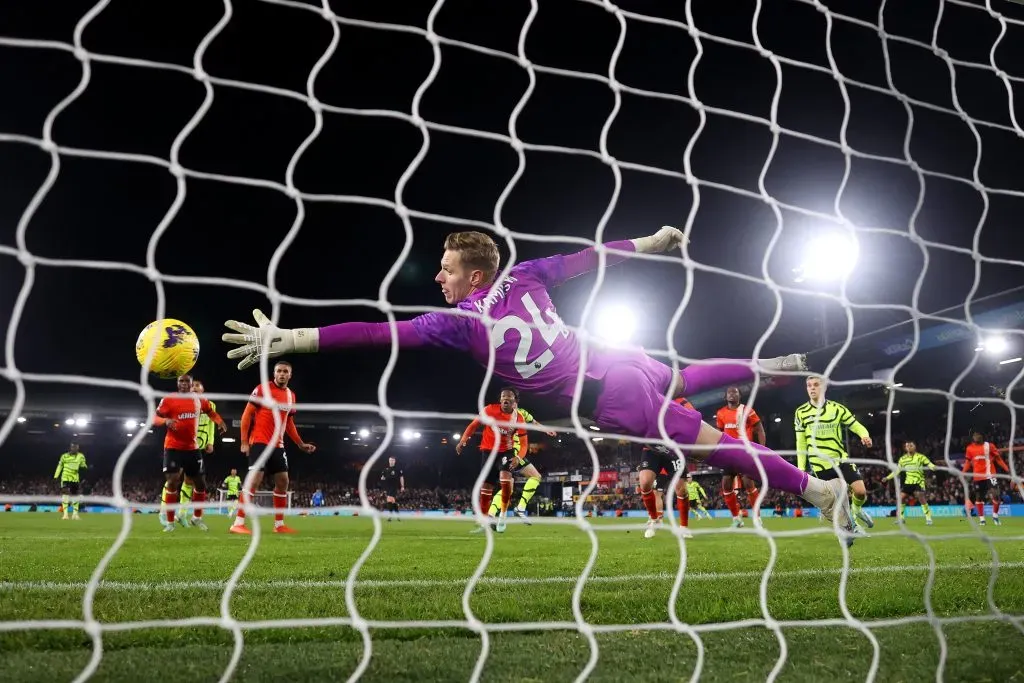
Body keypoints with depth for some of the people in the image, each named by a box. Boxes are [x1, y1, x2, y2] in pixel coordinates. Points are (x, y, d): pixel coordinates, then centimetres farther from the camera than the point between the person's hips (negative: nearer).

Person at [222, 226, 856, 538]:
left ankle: (823, 489, 8)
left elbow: (376, 333, -19)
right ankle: (773, 367, 50)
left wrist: (287, 338, -16)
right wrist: (650, 241, 24)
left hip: (611, 403, -6)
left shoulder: (458, 322, -17)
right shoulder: (522, 276, -1)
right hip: (620, 359, 7)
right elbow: (588, 257, 10)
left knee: (715, 445, 1)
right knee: (687, 378, 36)